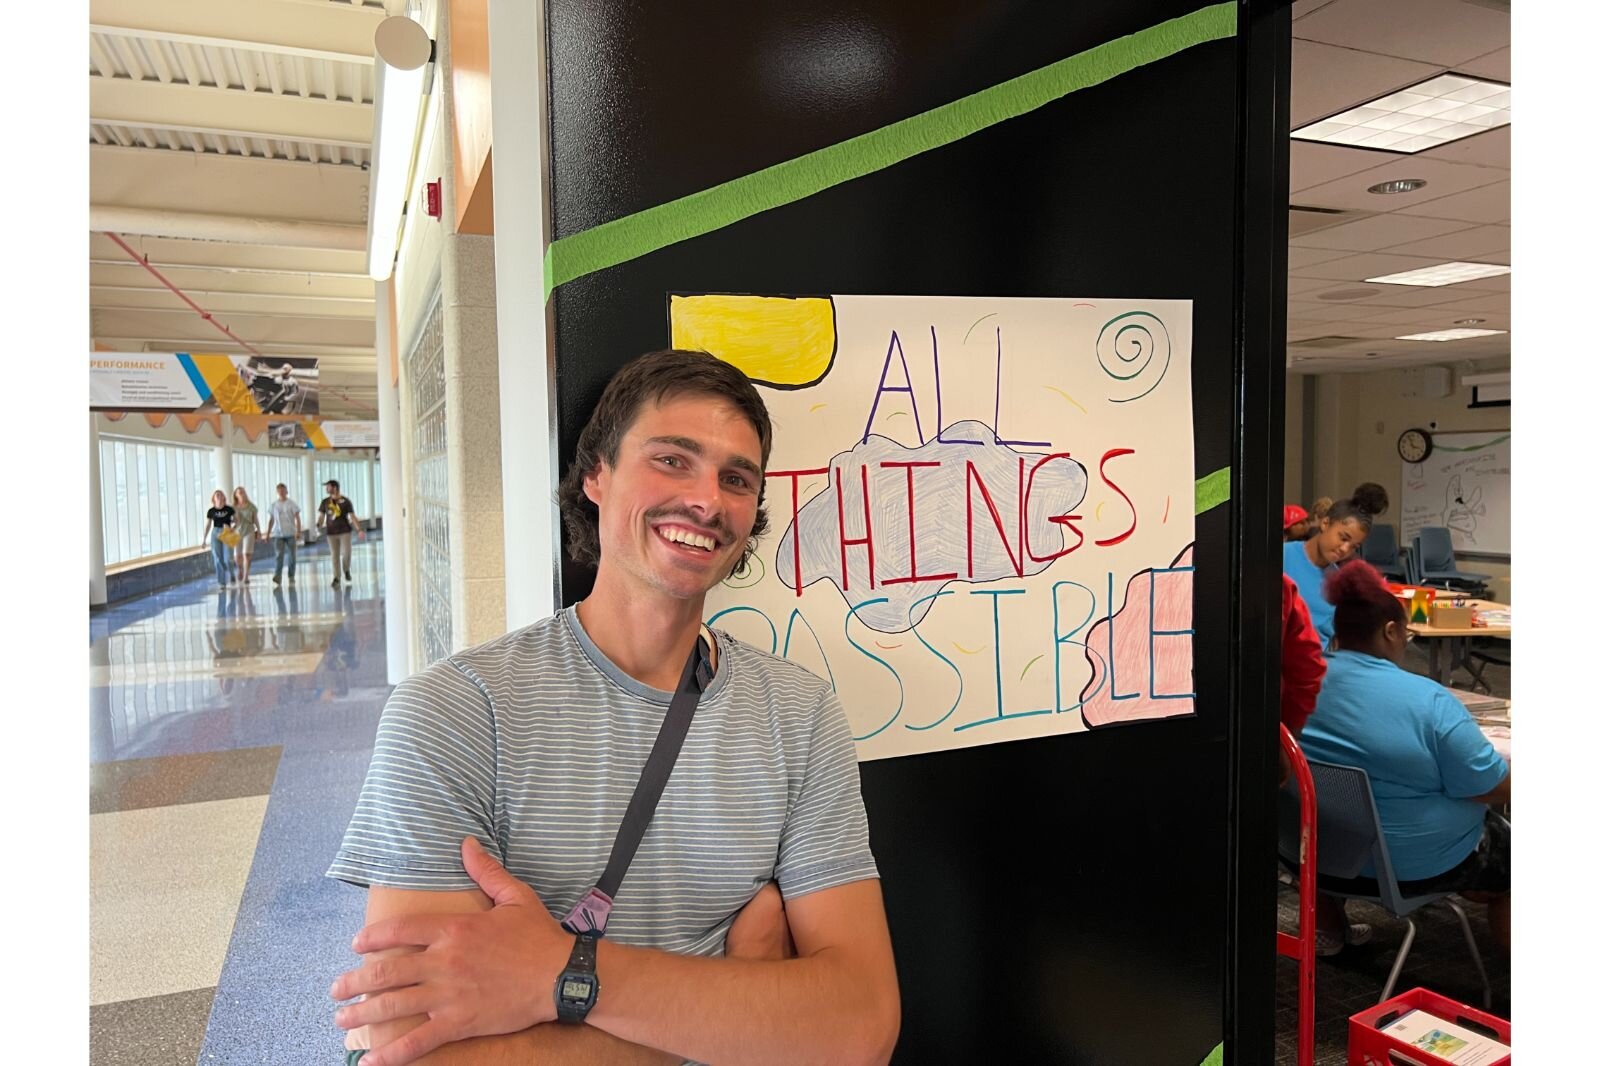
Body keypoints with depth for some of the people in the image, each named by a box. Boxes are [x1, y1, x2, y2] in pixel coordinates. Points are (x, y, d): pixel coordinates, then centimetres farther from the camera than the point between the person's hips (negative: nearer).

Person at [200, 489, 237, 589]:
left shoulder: (229, 509, 0)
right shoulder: (211, 511, 3)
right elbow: (208, 525, 8)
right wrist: (203, 539, 7)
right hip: (216, 533, 1)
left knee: (228, 558, -8)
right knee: (218, 559, 0)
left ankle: (230, 578, 15)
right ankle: (221, 582, 7)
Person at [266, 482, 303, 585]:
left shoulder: (292, 504, 3)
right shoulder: (273, 505, 9)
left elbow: (297, 519, -1)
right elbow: (271, 520, 13)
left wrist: (298, 532, -12)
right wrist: (268, 534, 9)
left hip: (290, 533, -1)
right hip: (277, 534, 1)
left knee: (291, 556, 4)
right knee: (278, 555, -12)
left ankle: (291, 577, 12)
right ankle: (277, 576, -20)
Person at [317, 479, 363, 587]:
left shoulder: (345, 501, -3)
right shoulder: (325, 502, 5)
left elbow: (352, 517, -4)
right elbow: (321, 516, 7)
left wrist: (359, 530, -13)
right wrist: (319, 526, -15)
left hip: (345, 532, -2)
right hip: (331, 533, 2)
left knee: (346, 553, -8)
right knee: (335, 556, 2)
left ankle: (346, 570, 21)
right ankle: (336, 578, 7)